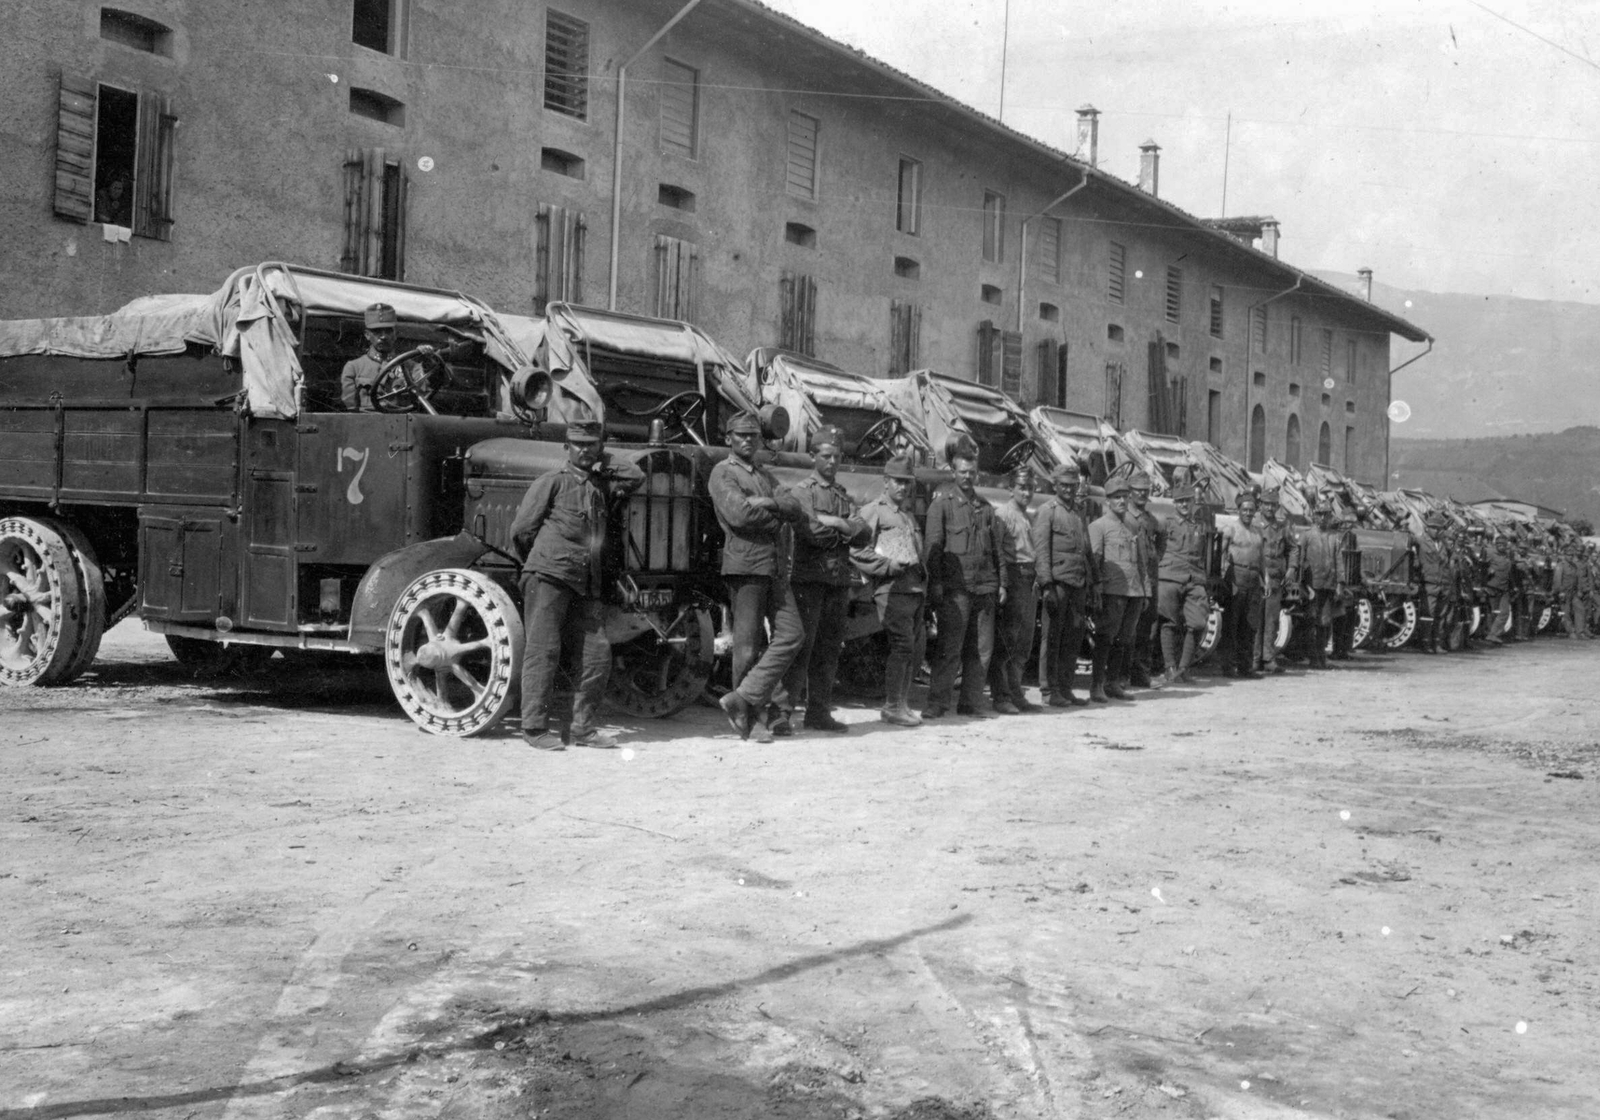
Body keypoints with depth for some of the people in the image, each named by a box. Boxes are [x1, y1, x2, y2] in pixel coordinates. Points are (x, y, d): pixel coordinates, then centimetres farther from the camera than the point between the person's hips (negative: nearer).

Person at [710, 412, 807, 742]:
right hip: (745, 564, -7)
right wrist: (777, 516, -3)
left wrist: (767, 503, -10)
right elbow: (739, 515, -16)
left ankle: (743, 700, 1)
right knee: (748, 645, -3)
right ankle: (768, 712, 2)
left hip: (777, 568, 7)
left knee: (792, 635, -1)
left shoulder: (764, 474, 23)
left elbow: (795, 509, 8)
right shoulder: (722, 473, 0)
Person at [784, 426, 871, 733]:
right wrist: (844, 529, -3)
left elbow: (862, 533, 5)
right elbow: (811, 533, -17)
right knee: (801, 645, -9)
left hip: (840, 580, 7)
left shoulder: (843, 495, 19)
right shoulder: (802, 491, -2)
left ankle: (819, 713, 12)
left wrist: (832, 523, -11)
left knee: (829, 650, 7)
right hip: (809, 578, -7)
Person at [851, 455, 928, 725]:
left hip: (915, 588, 8)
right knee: (902, 644, -13)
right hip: (892, 589, -8)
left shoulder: (909, 514, 25)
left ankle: (903, 703, 18)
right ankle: (893, 707, -6)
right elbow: (857, 551, -6)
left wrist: (923, 576, 16)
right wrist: (888, 565, -14)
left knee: (916, 646, 8)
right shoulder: (873, 510, 1)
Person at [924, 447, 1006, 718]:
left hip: (985, 587, 6)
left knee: (982, 649, 6)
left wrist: (1000, 582, 12)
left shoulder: (985, 507, 17)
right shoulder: (942, 502, 1)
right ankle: (937, 703, -2)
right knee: (949, 647, -7)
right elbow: (933, 544, -5)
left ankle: (971, 702, 13)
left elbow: (996, 547, 20)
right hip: (955, 586, -5)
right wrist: (935, 582, -13)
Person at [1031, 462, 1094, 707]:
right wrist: (1046, 585, -16)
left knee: (1074, 639, 6)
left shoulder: (1079, 511, 18)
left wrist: (1090, 584, 18)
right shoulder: (1047, 511, -2)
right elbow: (1041, 550, -9)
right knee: (1052, 638, -3)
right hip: (1058, 581, -6)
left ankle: (1065, 688, 13)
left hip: (1078, 584, 6)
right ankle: (1049, 691, 0)